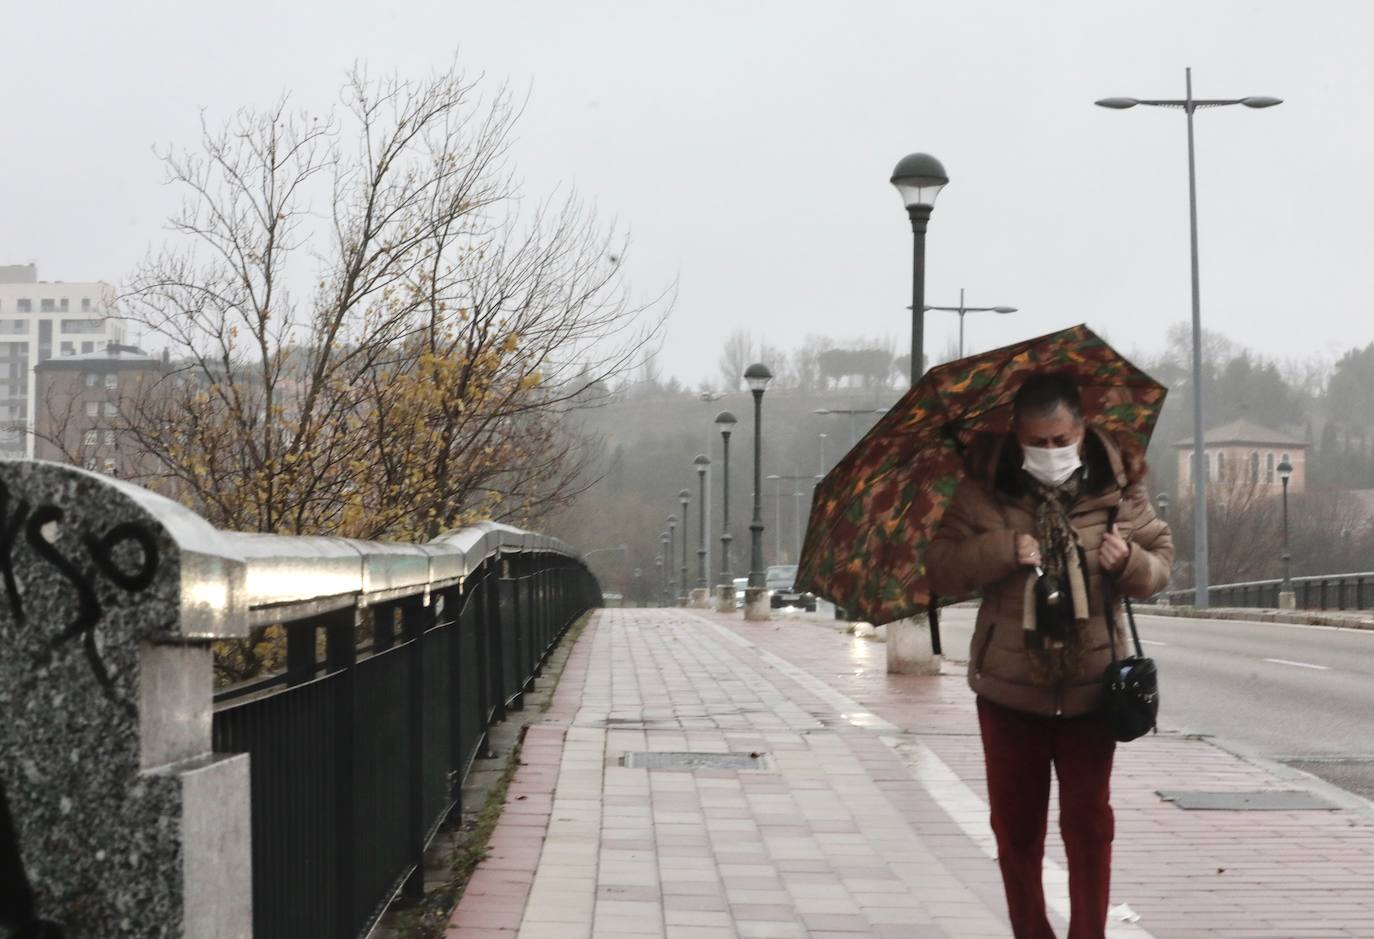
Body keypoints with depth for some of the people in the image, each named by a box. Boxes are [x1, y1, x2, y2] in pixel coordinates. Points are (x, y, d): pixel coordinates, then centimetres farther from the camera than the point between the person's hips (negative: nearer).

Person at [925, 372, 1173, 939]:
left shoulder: (1118, 485, -4)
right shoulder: (983, 488, -6)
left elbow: (1162, 561, 5)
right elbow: (940, 570, -7)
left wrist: (1131, 562, -18)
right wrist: (1001, 549, -23)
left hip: (1091, 687, 0)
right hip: (1009, 686, 0)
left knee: (1089, 824, 7)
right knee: (1015, 827, 11)